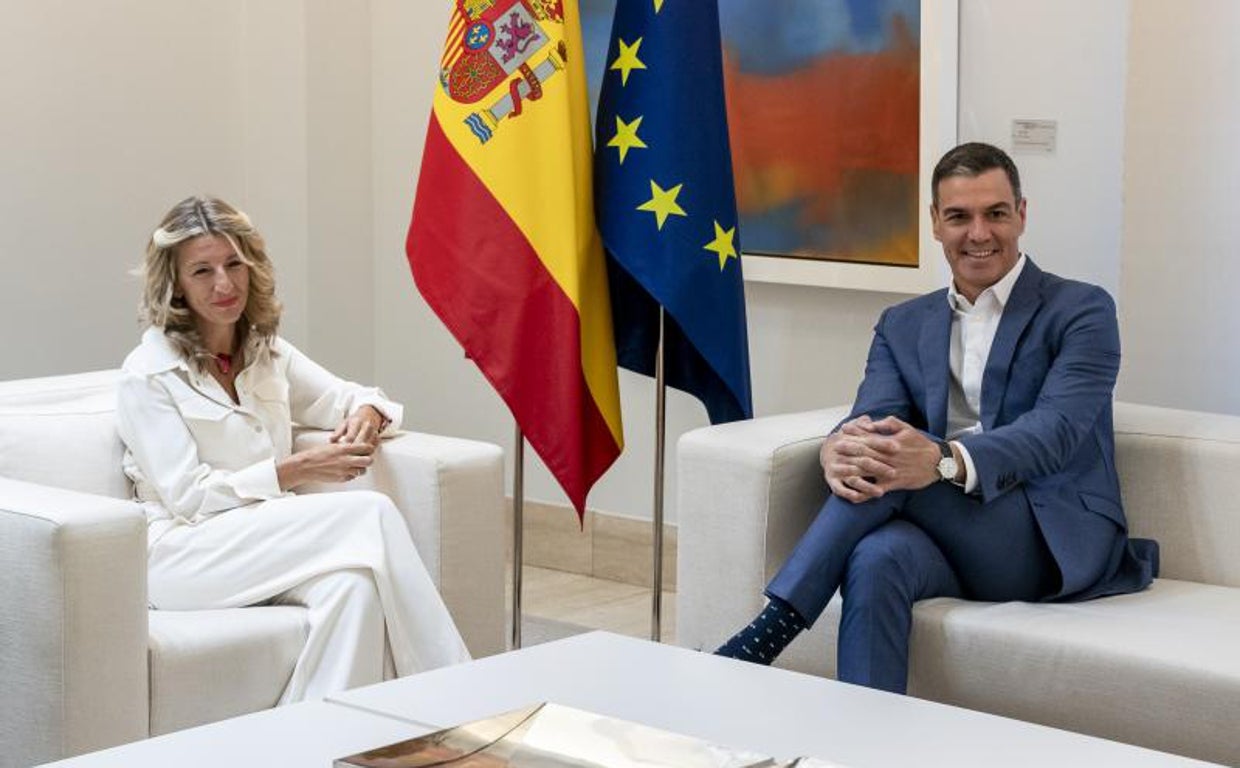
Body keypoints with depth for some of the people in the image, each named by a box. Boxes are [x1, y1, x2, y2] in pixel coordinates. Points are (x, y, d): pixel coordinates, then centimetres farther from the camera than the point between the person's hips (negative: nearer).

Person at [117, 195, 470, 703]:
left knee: (352, 586, -32)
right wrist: (296, 471, -17)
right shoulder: (148, 374, -3)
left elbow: (349, 399, 25)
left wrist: (368, 415, -2)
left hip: (272, 541, 6)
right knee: (369, 514, -26)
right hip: (184, 554, -5)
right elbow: (187, 496, -10)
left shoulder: (267, 353, 17)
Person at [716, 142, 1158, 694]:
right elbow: (871, 415, 1)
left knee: (896, 459, -28)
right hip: (947, 535, 3)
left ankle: (772, 630, -30)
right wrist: (838, 450, -27)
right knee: (877, 559, -34)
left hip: (1057, 539, -3)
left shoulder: (1080, 311, 3)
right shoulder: (903, 326, 19)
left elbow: (1056, 429, -14)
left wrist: (946, 461, -34)